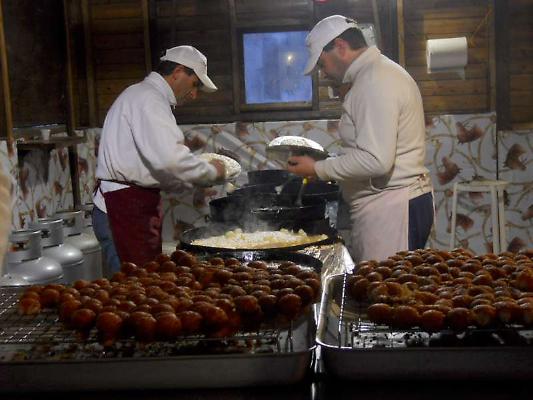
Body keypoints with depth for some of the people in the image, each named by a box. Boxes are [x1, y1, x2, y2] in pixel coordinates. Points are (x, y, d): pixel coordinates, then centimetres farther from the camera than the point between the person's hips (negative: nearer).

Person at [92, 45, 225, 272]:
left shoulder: (141, 95, 22)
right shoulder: (148, 98, -11)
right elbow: (169, 158, -25)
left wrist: (199, 179, 12)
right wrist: (211, 172, -9)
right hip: (125, 211, -10)